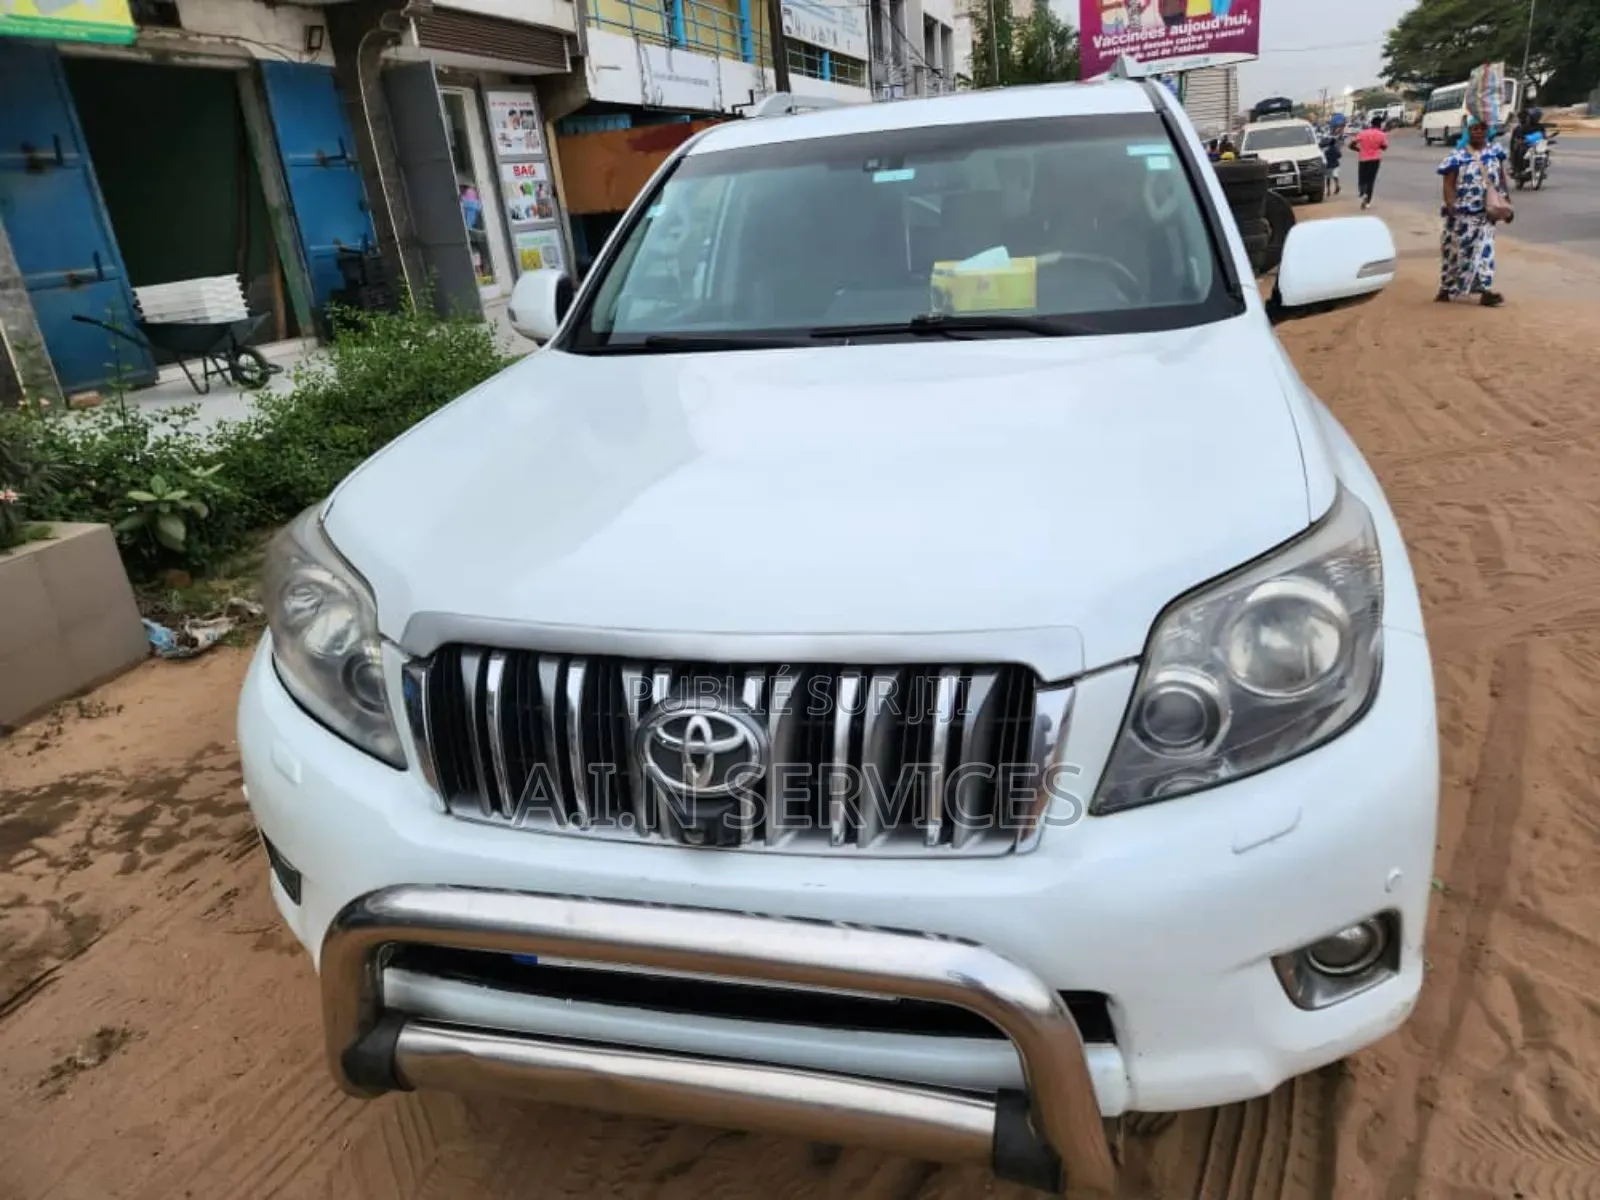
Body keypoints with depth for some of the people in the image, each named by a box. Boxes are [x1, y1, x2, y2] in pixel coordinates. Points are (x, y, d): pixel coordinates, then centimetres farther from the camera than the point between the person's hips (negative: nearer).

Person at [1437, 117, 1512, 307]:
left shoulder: (1495, 152, 6)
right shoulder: (1458, 156, -7)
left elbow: (1502, 178, 12)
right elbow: (1449, 185, -8)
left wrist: (1507, 202, 9)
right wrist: (1451, 209, -16)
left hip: (1485, 213, 3)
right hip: (1462, 213, -3)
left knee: (1484, 249, 2)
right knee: (1457, 250, 6)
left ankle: (1485, 291, 0)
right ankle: (1446, 289, 21)